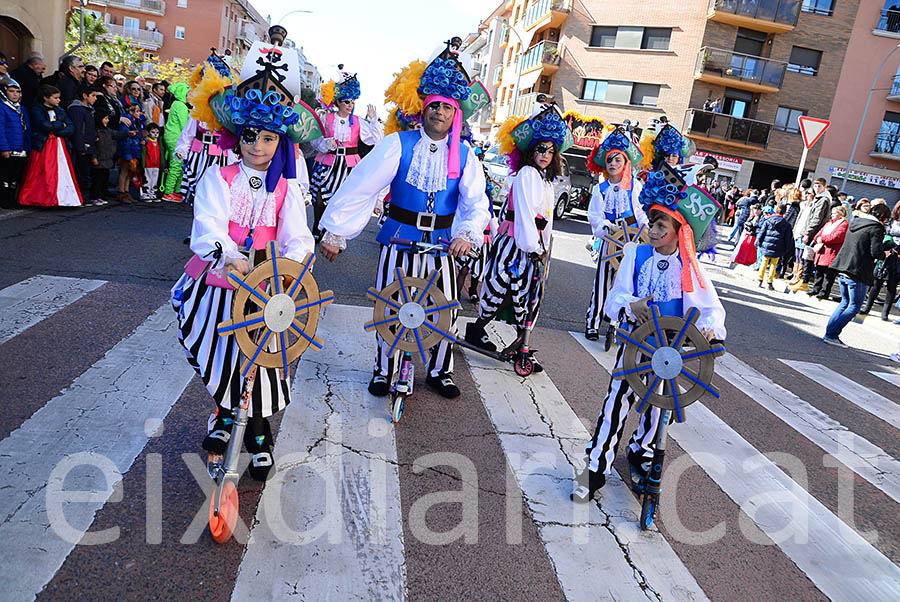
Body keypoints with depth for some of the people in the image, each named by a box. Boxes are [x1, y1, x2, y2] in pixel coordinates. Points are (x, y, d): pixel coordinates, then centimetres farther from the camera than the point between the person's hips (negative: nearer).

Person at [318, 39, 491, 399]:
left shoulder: (463, 154, 0)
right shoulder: (399, 144, -6)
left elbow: (476, 201, -5)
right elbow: (360, 186, -11)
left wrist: (467, 234, -26)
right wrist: (335, 231, -17)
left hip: (442, 244, 2)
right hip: (399, 240, -2)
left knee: (447, 311, 6)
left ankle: (439, 372, 30)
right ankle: (384, 370, 29)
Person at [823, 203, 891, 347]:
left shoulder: (855, 223, 15)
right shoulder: (876, 228, -9)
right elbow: (876, 252, -16)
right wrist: (884, 254, 6)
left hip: (842, 270, 8)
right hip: (857, 272, -8)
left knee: (845, 302, 20)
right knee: (854, 306, 1)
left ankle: (830, 333, 15)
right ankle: (831, 334, -6)